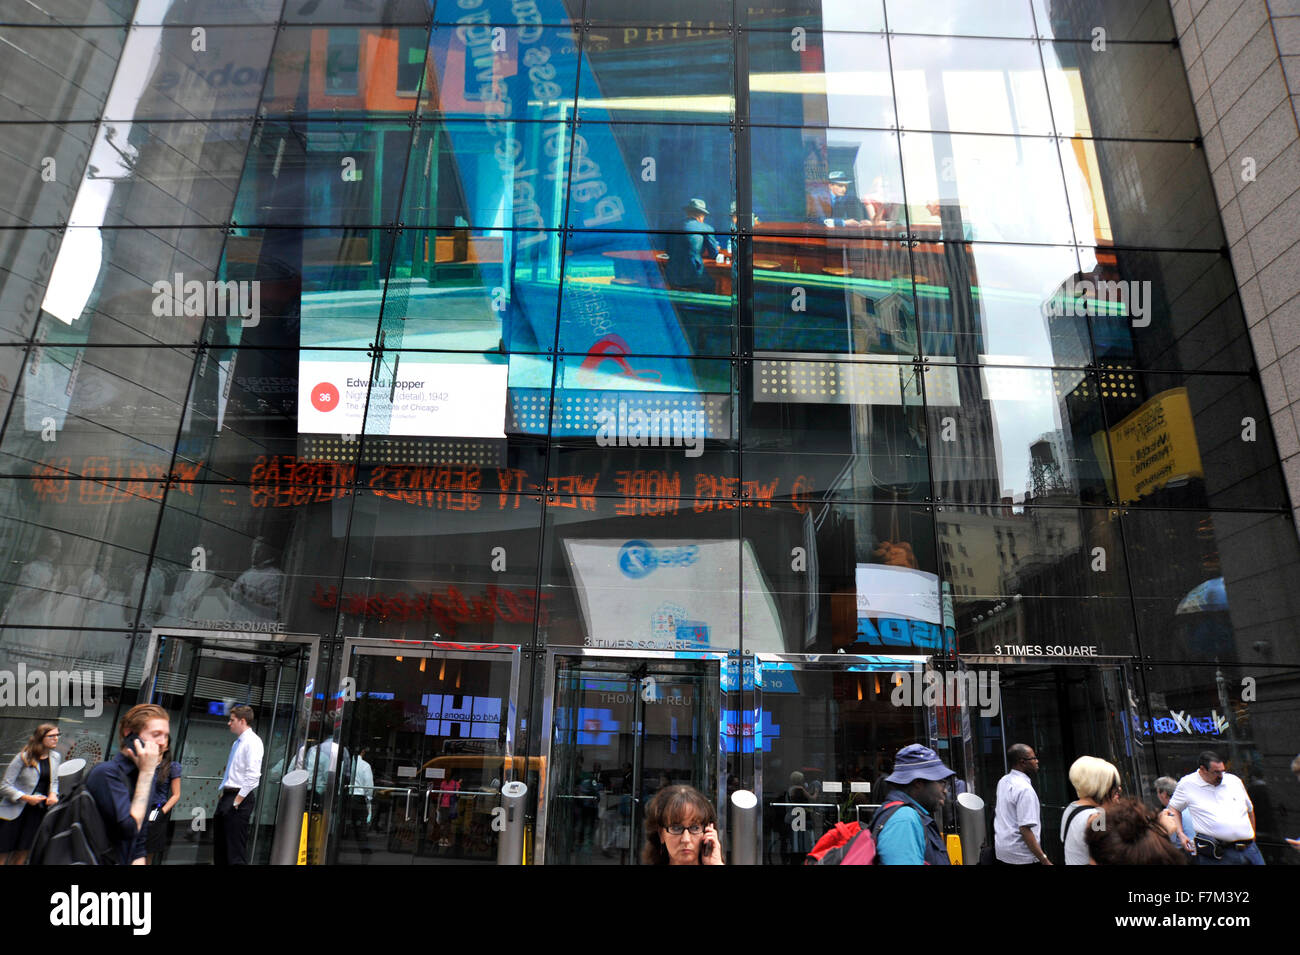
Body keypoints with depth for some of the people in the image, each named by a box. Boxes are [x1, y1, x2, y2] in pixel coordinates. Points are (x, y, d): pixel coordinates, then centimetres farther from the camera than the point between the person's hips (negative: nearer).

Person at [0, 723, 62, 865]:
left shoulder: (56, 757, 4)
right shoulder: (23, 757, -12)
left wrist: (53, 794, -2)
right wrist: (27, 798, -20)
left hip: (37, 810, 5)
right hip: (15, 810, -5)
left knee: (22, 853, 8)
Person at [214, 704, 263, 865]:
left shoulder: (252, 741, -13)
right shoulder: (236, 743, 15)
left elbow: (253, 775, -21)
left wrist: (237, 800, -19)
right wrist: (224, 795, 15)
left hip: (240, 799, -10)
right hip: (227, 796, 10)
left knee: (235, 850, -7)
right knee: (219, 845, 15)